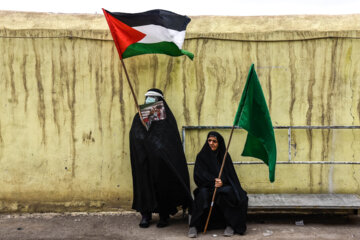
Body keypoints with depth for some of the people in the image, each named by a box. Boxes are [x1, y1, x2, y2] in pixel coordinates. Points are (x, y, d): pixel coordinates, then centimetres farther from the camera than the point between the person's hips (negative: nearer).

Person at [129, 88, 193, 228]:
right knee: (145, 183, 0)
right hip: (143, 161, 2)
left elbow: (169, 138, -5)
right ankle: (145, 215, 8)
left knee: (163, 184, -2)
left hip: (161, 160, -2)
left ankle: (164, 215, 8)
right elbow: (135, 136, 0)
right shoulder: (139, 117, 14)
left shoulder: (166, 116, 7)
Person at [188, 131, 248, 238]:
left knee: (227, 192, -33)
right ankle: (194, 226, -28)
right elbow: (199, 174, -6)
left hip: (224, 186, 1)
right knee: (203, 193, -33)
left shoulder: (225, 156, 8)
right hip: (207, 186, -1)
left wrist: (222, 181, -22)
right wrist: (213, 180, -22)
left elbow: (230, 174, 1)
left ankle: (231, 225, -21)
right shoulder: (201, 156, 5)